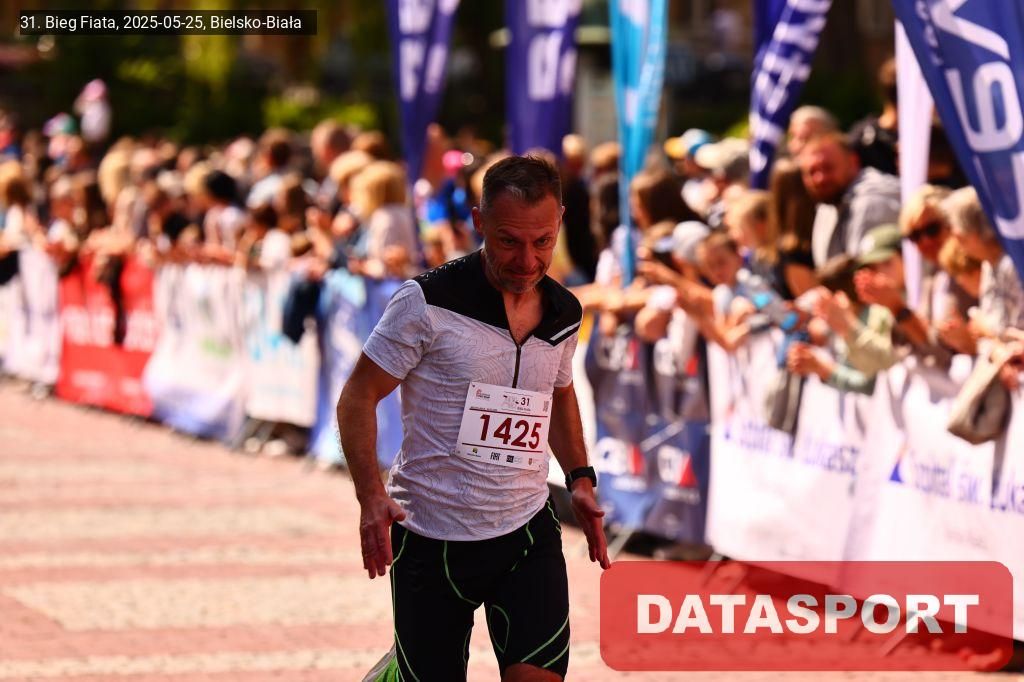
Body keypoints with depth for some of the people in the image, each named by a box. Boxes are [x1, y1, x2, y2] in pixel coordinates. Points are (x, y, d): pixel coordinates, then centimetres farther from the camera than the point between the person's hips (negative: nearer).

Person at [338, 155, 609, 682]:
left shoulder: (564, 313, 4)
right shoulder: (428, 302, -13)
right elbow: (358, 397, -9)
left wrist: (580, 479, 13)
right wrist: (371, 495, -21)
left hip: (528, 536, 4)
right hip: (431, 538, -4)